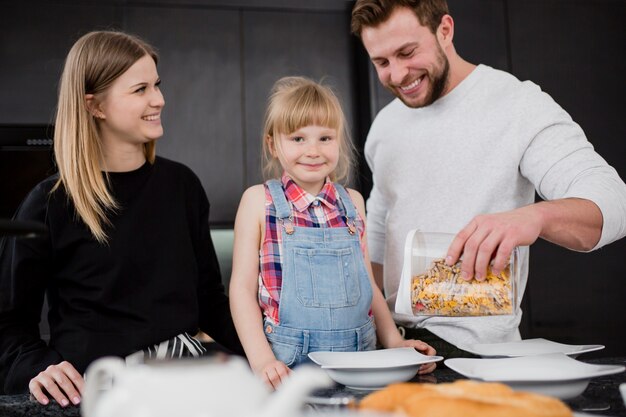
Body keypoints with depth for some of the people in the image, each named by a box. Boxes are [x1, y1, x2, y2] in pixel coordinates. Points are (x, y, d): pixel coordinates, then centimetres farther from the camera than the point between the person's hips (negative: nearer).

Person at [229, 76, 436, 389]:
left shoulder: (352, 202, 11)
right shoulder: (259, 201, 0)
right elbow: (243, 287, -2)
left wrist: (394, 342, 6)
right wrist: (261, 359, -13)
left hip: (358, 361, 3)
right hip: (287, 368, -3)